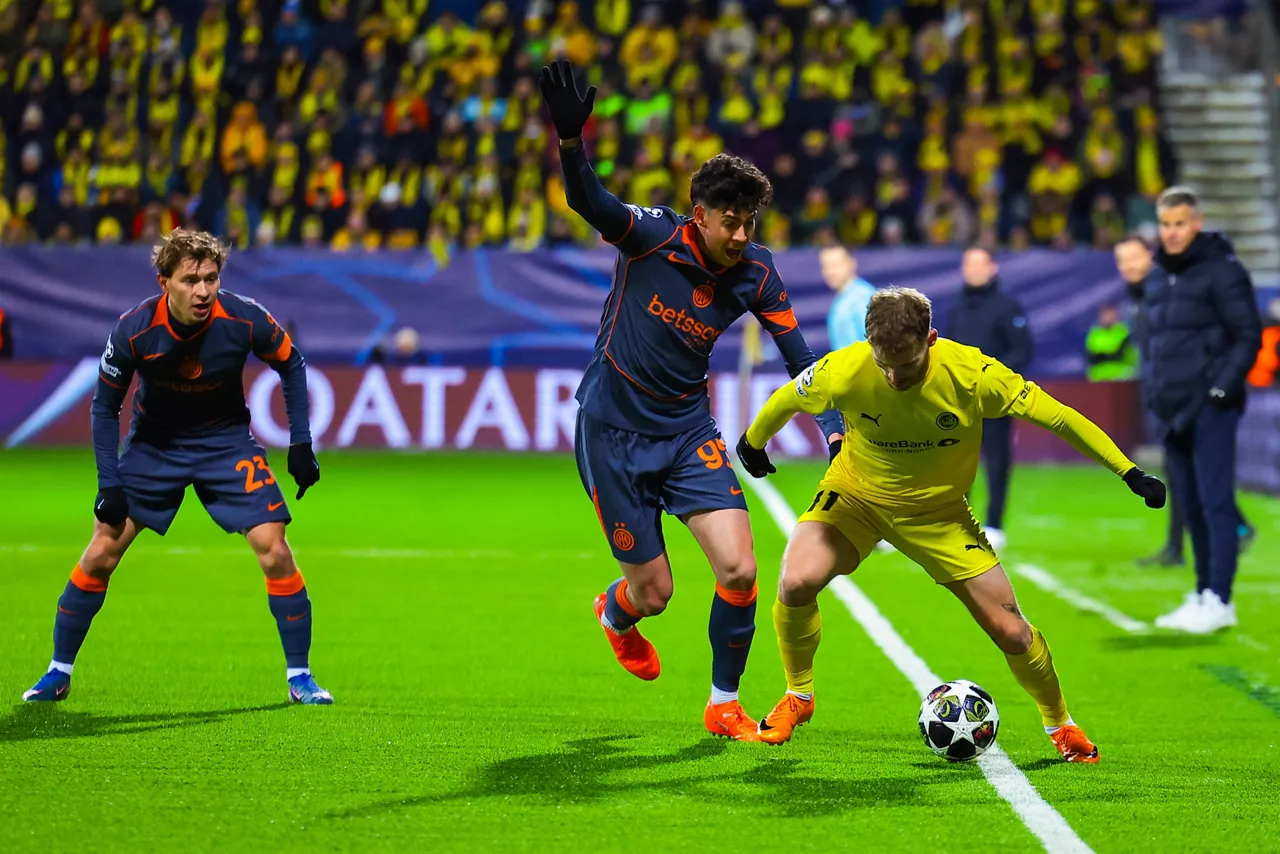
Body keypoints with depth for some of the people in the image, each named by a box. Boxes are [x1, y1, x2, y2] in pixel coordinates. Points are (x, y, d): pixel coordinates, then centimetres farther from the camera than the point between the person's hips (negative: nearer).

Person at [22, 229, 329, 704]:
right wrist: (109, 483, -14)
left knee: (273, 548, -14)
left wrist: (301, 443, -8)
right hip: (154, 443, 0)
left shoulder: (245, 319, -24)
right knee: (102, 551, -5)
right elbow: (105, 406, -9)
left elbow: (291, 365, -4)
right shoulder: (133, 331, -24)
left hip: (225, 440, 0)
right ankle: (58, 673, 11)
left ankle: (299, 676, 1)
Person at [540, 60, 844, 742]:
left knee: (739, 568, -14)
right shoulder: (652, 236, -17)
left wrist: (836, 429, -15)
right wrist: (569, 139, -53)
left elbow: (799, 357, -2)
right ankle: (615, 613, 43)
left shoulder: (755, 273, -7)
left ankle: (724, 704, 8)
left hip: (688, 430, 3)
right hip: (612, 430, -3)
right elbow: (589, 202, -34)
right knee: (653, 591, 3)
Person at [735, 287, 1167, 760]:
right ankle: (797, 697, 2)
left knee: (1009, 629, -3)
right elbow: (786, 401, -6)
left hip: (938, 511, 0)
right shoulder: (843, 371, -28)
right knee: (795, 584, -26)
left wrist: (1130, 473, -19)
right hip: (855, 495, 0)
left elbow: (1057, 416, -20)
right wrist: (753, 444, 13)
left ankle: (1060, 725, 25)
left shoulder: (972, 373, -29)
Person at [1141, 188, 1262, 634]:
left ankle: (1219, 599, -7)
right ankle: (1203, 594, 18)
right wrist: (1151, 387, 13)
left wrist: (1223, 387, -14)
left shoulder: (1222, 271, -8)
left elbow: (1249, 335, -10)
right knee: (1191, 506, 11)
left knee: (1215, 502, -7)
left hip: (1210, 409, -7)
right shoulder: (1157, 277, 15)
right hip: (1173, 411, 7)